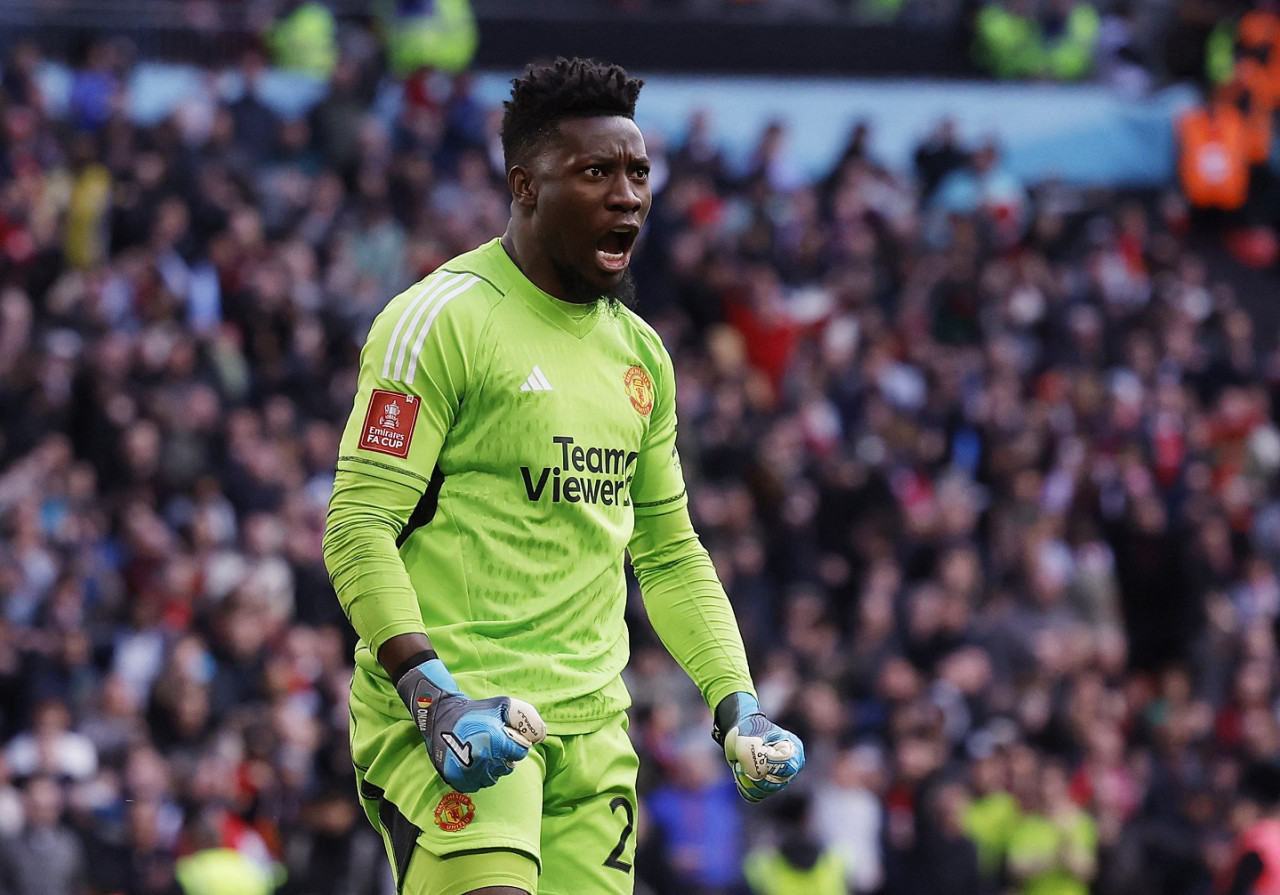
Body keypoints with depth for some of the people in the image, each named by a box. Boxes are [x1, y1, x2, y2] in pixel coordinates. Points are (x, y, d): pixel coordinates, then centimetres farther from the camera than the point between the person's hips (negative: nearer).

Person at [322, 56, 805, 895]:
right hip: (455, 717, -7)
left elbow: (671, 554, 25)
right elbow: (358, 527, -11)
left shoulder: (640, 352, 17)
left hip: (591, 722, 7)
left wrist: (738, 705, 12)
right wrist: (433, 694, -22)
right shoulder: (441, 321, -6)